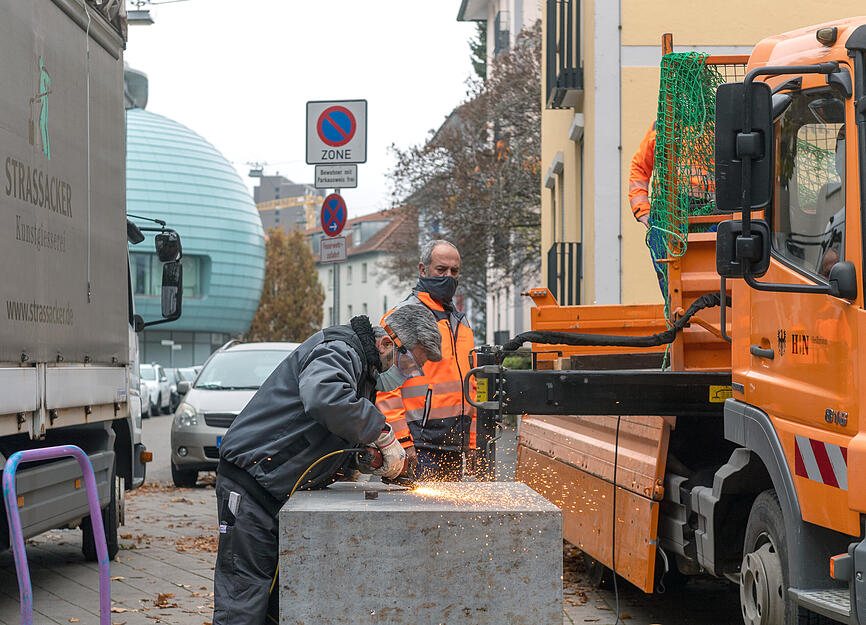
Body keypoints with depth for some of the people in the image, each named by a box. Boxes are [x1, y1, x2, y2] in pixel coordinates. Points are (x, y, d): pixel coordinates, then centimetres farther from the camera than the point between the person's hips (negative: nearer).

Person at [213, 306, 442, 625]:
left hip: (290, 493, 10)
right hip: (252, 482, -10)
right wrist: (384, 435, -30)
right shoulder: (338, 350, -17)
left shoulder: (365, 370, 15)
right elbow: (326, 397, -40)